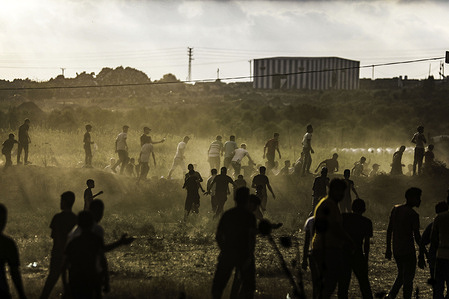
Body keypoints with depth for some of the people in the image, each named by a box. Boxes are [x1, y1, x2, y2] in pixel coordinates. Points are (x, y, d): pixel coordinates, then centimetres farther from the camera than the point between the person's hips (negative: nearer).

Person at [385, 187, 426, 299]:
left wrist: (388, 248, 19)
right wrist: (422, 254, -9)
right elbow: (417, 236, -14)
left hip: (396, 251, 7)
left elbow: (389, 230, 12)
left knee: (401, 275, 21)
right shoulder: (413, 214, -13)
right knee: (408, 278, 1)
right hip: (408, 251, -7)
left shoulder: (395, 209, 8)